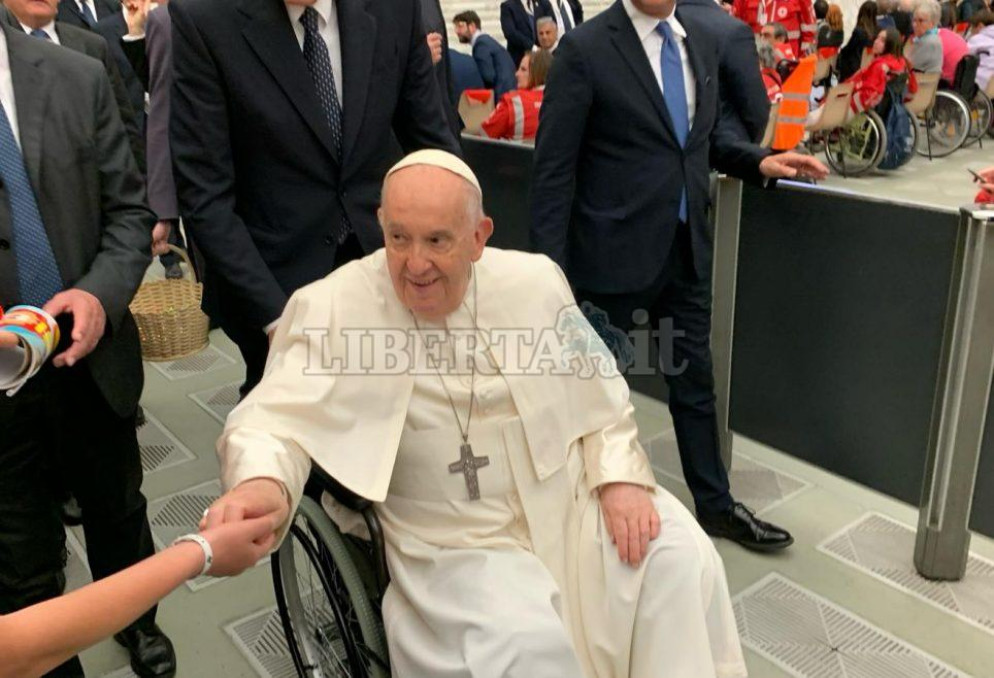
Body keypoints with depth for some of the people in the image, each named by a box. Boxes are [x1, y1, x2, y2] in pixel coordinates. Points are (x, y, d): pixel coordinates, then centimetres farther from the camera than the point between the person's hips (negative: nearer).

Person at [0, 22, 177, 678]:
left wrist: (102, 294, -16)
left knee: (118, 510, 23)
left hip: (90, 354, 2)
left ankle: (137, 622, 51)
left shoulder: (78, 77, -4)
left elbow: (129, 208, 1)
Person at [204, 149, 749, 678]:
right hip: (456, 540, -3)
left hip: (570, 498, 4)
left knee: (682, 559, -10)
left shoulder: (534, 280, -3)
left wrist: (620, 477, -5)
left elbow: (596, 389, 7)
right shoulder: (335, 308, -13)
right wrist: (263, 483, -42)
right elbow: (281, 415, -20)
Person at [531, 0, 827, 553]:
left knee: (696, 380, 18)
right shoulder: (586, 49, -13)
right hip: (615, 254, -6)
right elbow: (554, 169, -14)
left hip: (687, 251, 6)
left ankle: (715, 505, 37)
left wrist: (759, 161, 0)